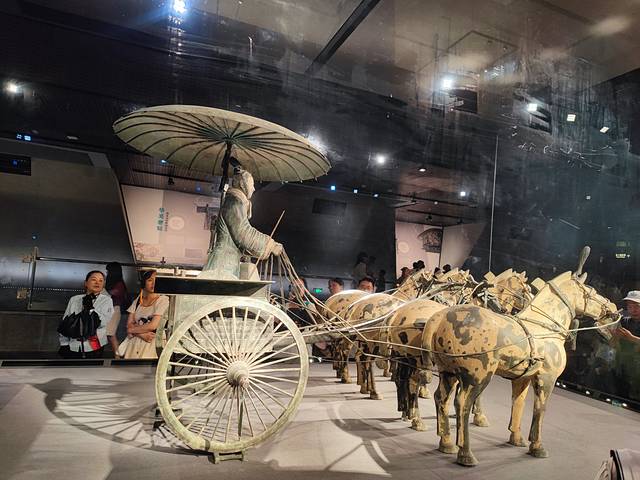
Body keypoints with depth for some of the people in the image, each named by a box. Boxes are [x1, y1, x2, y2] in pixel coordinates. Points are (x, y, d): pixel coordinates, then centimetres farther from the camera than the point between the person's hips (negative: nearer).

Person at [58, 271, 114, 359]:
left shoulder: (106, 300, 1)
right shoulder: (74, 299, 9)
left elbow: (103, 322, -11)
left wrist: (89, 307, -12)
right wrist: (64, 344, 6)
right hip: (73, 347, 2)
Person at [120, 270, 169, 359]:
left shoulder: (162, 299, -7)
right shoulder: (137, 301, 8)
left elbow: (153, 326, -13)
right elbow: (129, 324, 3)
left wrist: (132, 329, 1)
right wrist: (142, 334, -14)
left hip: (150, 346, -4)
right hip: (133, 344, 4)